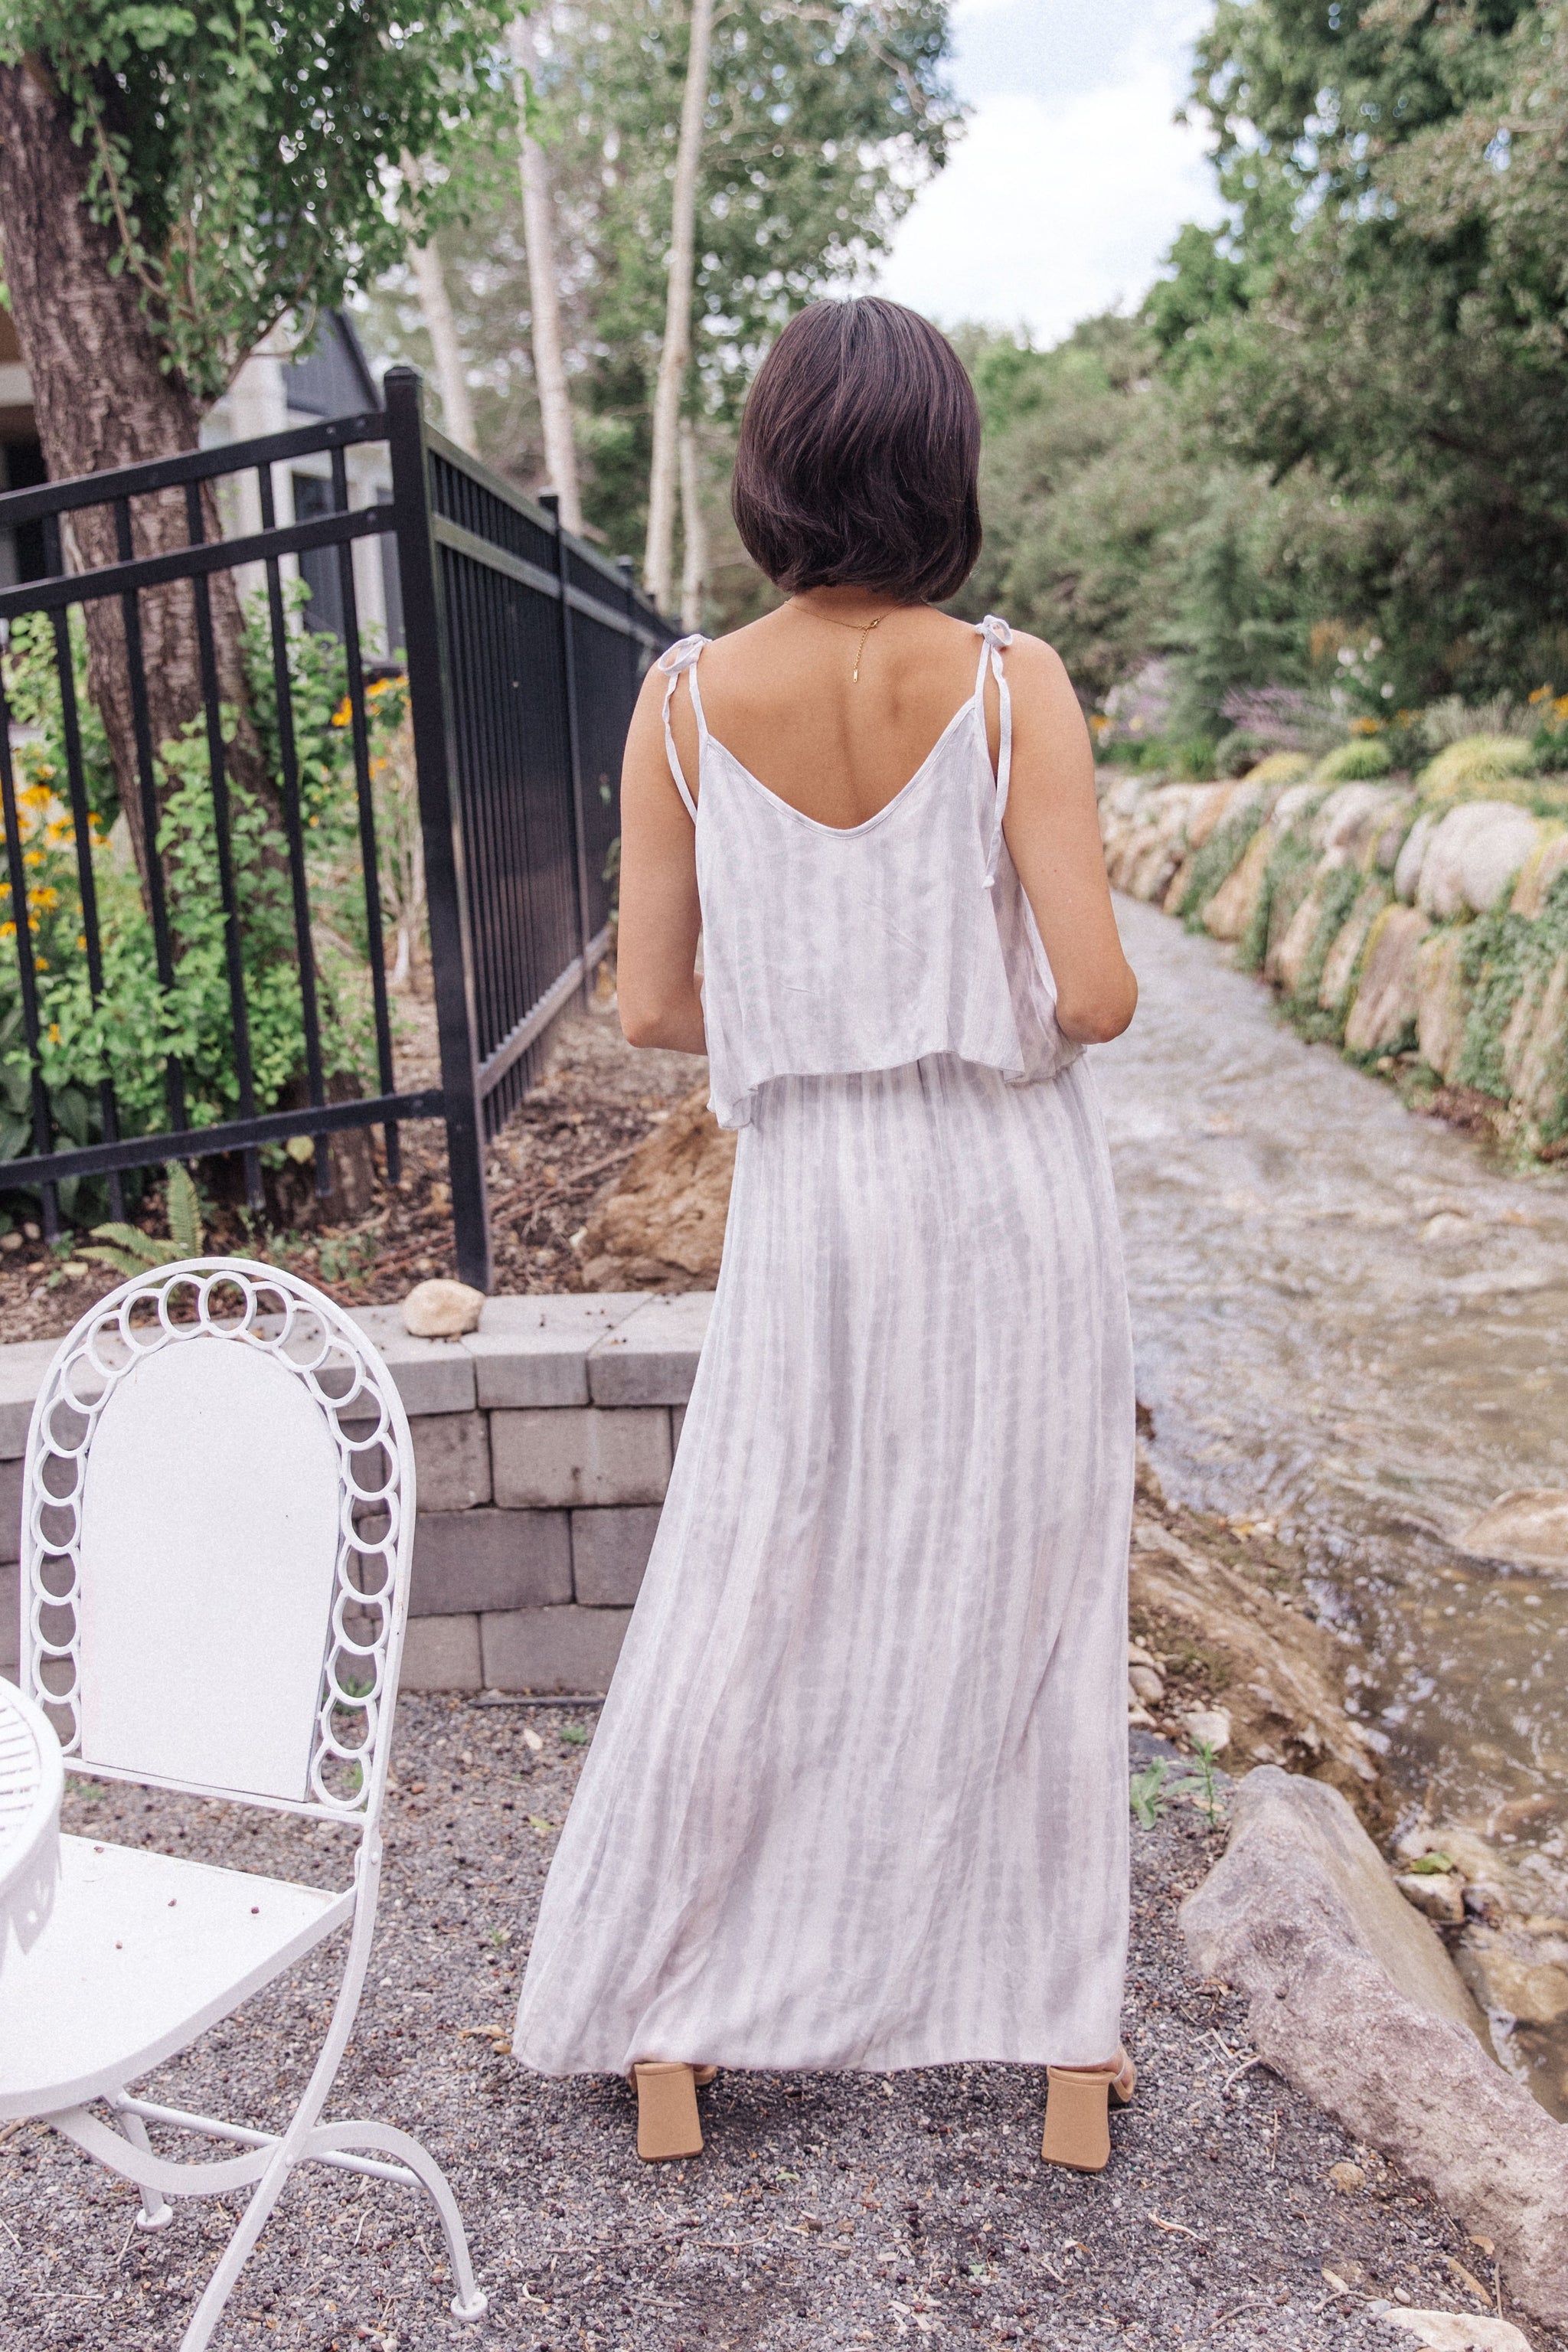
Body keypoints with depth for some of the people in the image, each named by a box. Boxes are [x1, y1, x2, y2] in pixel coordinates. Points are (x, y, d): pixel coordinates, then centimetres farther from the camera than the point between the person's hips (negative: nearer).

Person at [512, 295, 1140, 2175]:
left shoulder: (684, 703, -5)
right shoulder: (1013, 686, -9)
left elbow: (652, 1007, -3)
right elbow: (1095, 995, -14)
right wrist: (993, 1012, 9)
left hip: (815, 1198, 1)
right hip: (1017, 1192, 0)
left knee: (747, 1612, 14)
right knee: (1031, 1608, 14)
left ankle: (663, 2032, 29)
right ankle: (1070, 2047, 30)